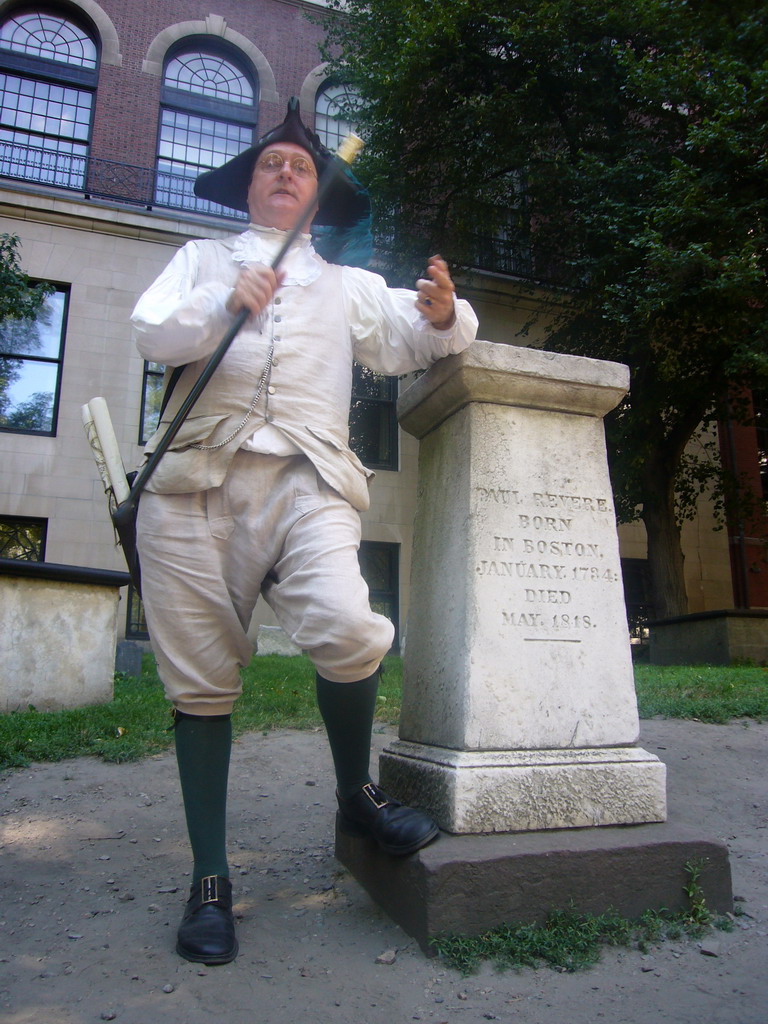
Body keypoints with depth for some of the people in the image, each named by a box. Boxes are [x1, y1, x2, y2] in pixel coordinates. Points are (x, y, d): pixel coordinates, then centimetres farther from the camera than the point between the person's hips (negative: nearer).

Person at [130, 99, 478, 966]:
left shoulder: (346, 285, 29)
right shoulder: (202, 258, 25)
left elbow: (409, 339, 17)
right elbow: (150, 332, 10)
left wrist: (442, 314, -6)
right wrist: (224, 305, -9)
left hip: (304, 480, 0)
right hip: (195, 481, 1)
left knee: (347, 630, -26)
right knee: (201, 680, 0)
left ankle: (357, 796, 3)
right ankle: (210, 878, 14)